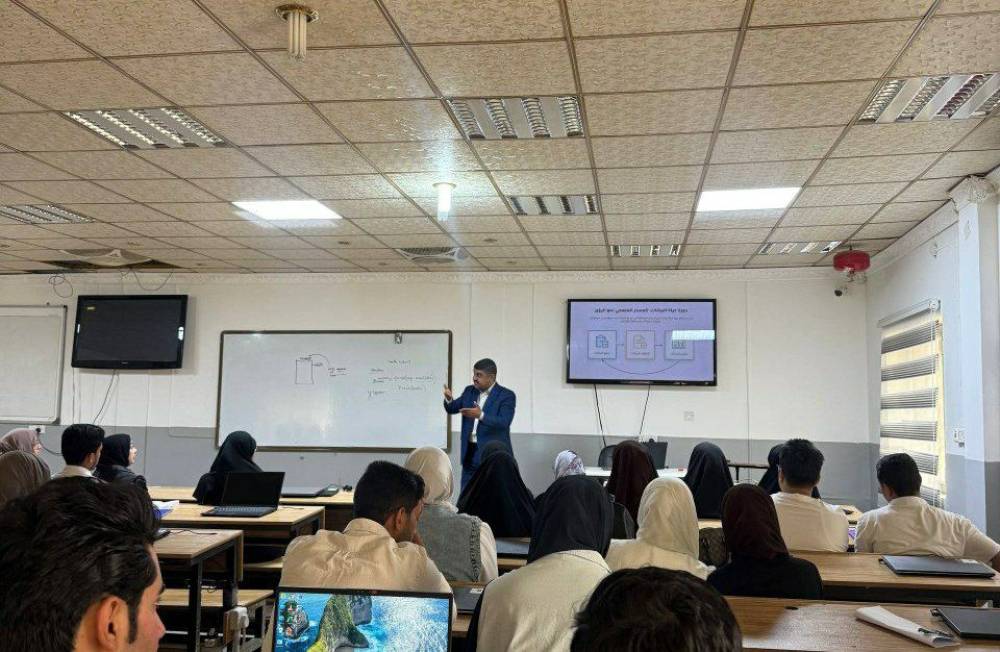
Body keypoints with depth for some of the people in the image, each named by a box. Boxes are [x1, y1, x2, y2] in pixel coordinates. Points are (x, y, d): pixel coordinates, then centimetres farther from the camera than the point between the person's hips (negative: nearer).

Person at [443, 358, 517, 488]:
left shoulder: (507, 395, -8)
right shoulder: (469, 391, 11)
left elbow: (504, 422, -20)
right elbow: (452, 409, 10)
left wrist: (480, 415, -34)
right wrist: (449, 399, -13)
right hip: (470, 453, 6)